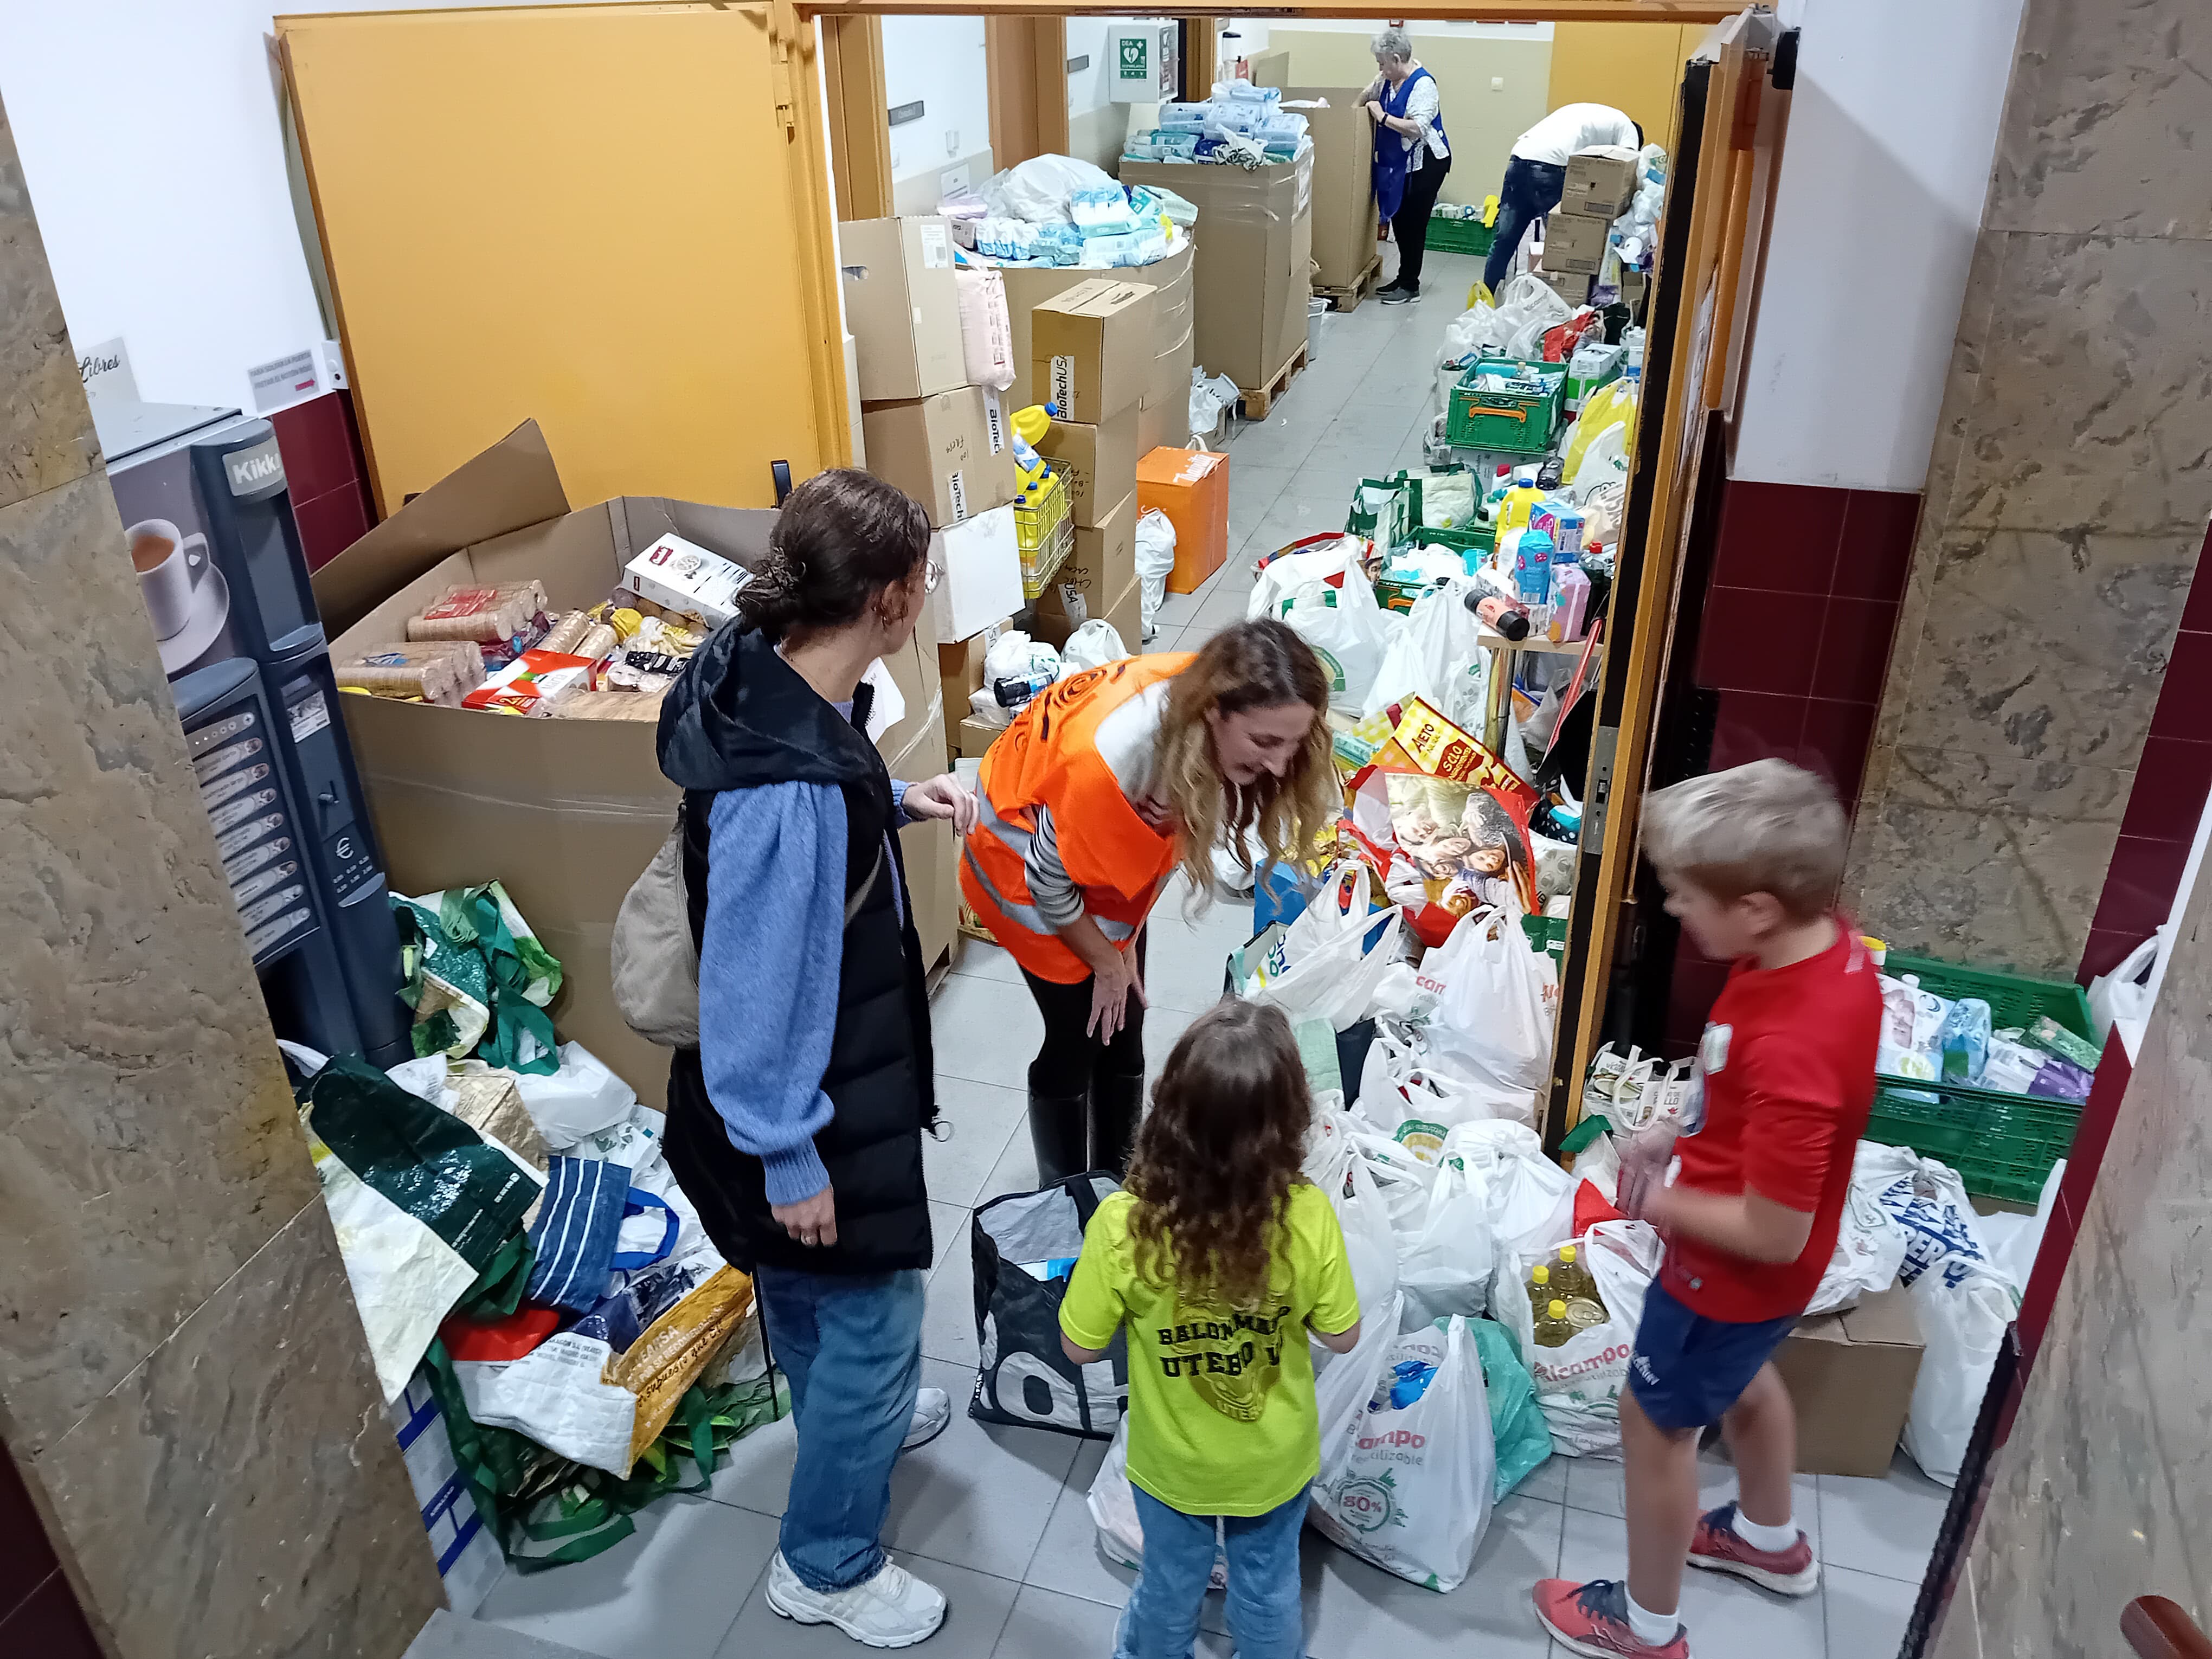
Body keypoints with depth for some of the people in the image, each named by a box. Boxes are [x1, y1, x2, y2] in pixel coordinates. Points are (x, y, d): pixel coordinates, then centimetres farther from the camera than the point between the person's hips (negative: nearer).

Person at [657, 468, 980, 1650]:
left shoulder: (776, 677, -8)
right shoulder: (786, 785, -36)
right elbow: (755, 986, -29)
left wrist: (894, 804, 3)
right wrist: (787, 1156, -19)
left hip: (822, 1071, 9)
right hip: (810, 1108, -9)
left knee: (809, 1295, 31)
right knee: (871, 1313, 11)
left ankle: (855, 1417, 59)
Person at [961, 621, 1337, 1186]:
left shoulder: (1201, 699, -25)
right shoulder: (1110, 751, -42)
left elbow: (1174, 830, -5)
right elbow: (1051, 880, -24)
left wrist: (1127, 941, -7)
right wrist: (1105, 962, -10)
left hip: (1114, 861, 6)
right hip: (1027, 860, -5)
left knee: (1124, 1038, 12)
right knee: (1079, 1038, 2)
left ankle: (1117, 1183, 33)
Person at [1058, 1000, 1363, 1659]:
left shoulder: (1123, 1225, -33)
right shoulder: (1309, 1217, -30)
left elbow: (1080, 1349, -17)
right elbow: (1343, 1337, -13)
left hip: (1173, 1462, 0)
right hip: (1275, 1460, 0)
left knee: (1170, 1583, 30)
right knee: (1269, 1586, 30)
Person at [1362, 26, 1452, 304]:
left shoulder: (1423, 84, -19)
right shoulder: (1387, 80, 6)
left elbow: (1418, 128, -30)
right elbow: (1365, 98, 27)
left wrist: (1383, 117, -24)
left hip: (1425, 163, -9)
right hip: (1400, 163, 9)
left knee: (1413, 222, -3)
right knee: (1398, 219, 12)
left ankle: (1410, 286, 6)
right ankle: (1404, 278, 23)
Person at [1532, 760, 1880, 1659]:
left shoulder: (1789, 1047, -41)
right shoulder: (1830, 944, -14)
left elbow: (1772, 1234, -32)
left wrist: (1661, 1204, -17)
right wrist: (1677, 1139, -1)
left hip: (1734, 1274, -9)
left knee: (1655, 1422, 14)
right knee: (1742, 1378, 33)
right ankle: (1770, 1538, 61)